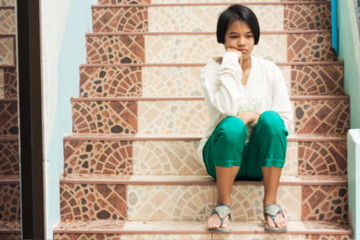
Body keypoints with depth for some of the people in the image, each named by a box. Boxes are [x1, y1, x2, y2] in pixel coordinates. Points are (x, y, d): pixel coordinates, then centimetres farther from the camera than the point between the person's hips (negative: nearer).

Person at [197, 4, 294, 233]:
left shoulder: (270, 70, 2)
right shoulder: (212, 70, -4)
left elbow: (287, 122, -3)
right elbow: (227, 109, -24)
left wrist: (255, 116, -19)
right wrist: (231, 65, -19)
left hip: (261, 158, 2)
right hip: (224, 157, -2)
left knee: (271, 119, -28)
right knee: (232, 125, -33)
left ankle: (271, 203, -18)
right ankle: (224, 204, -17)